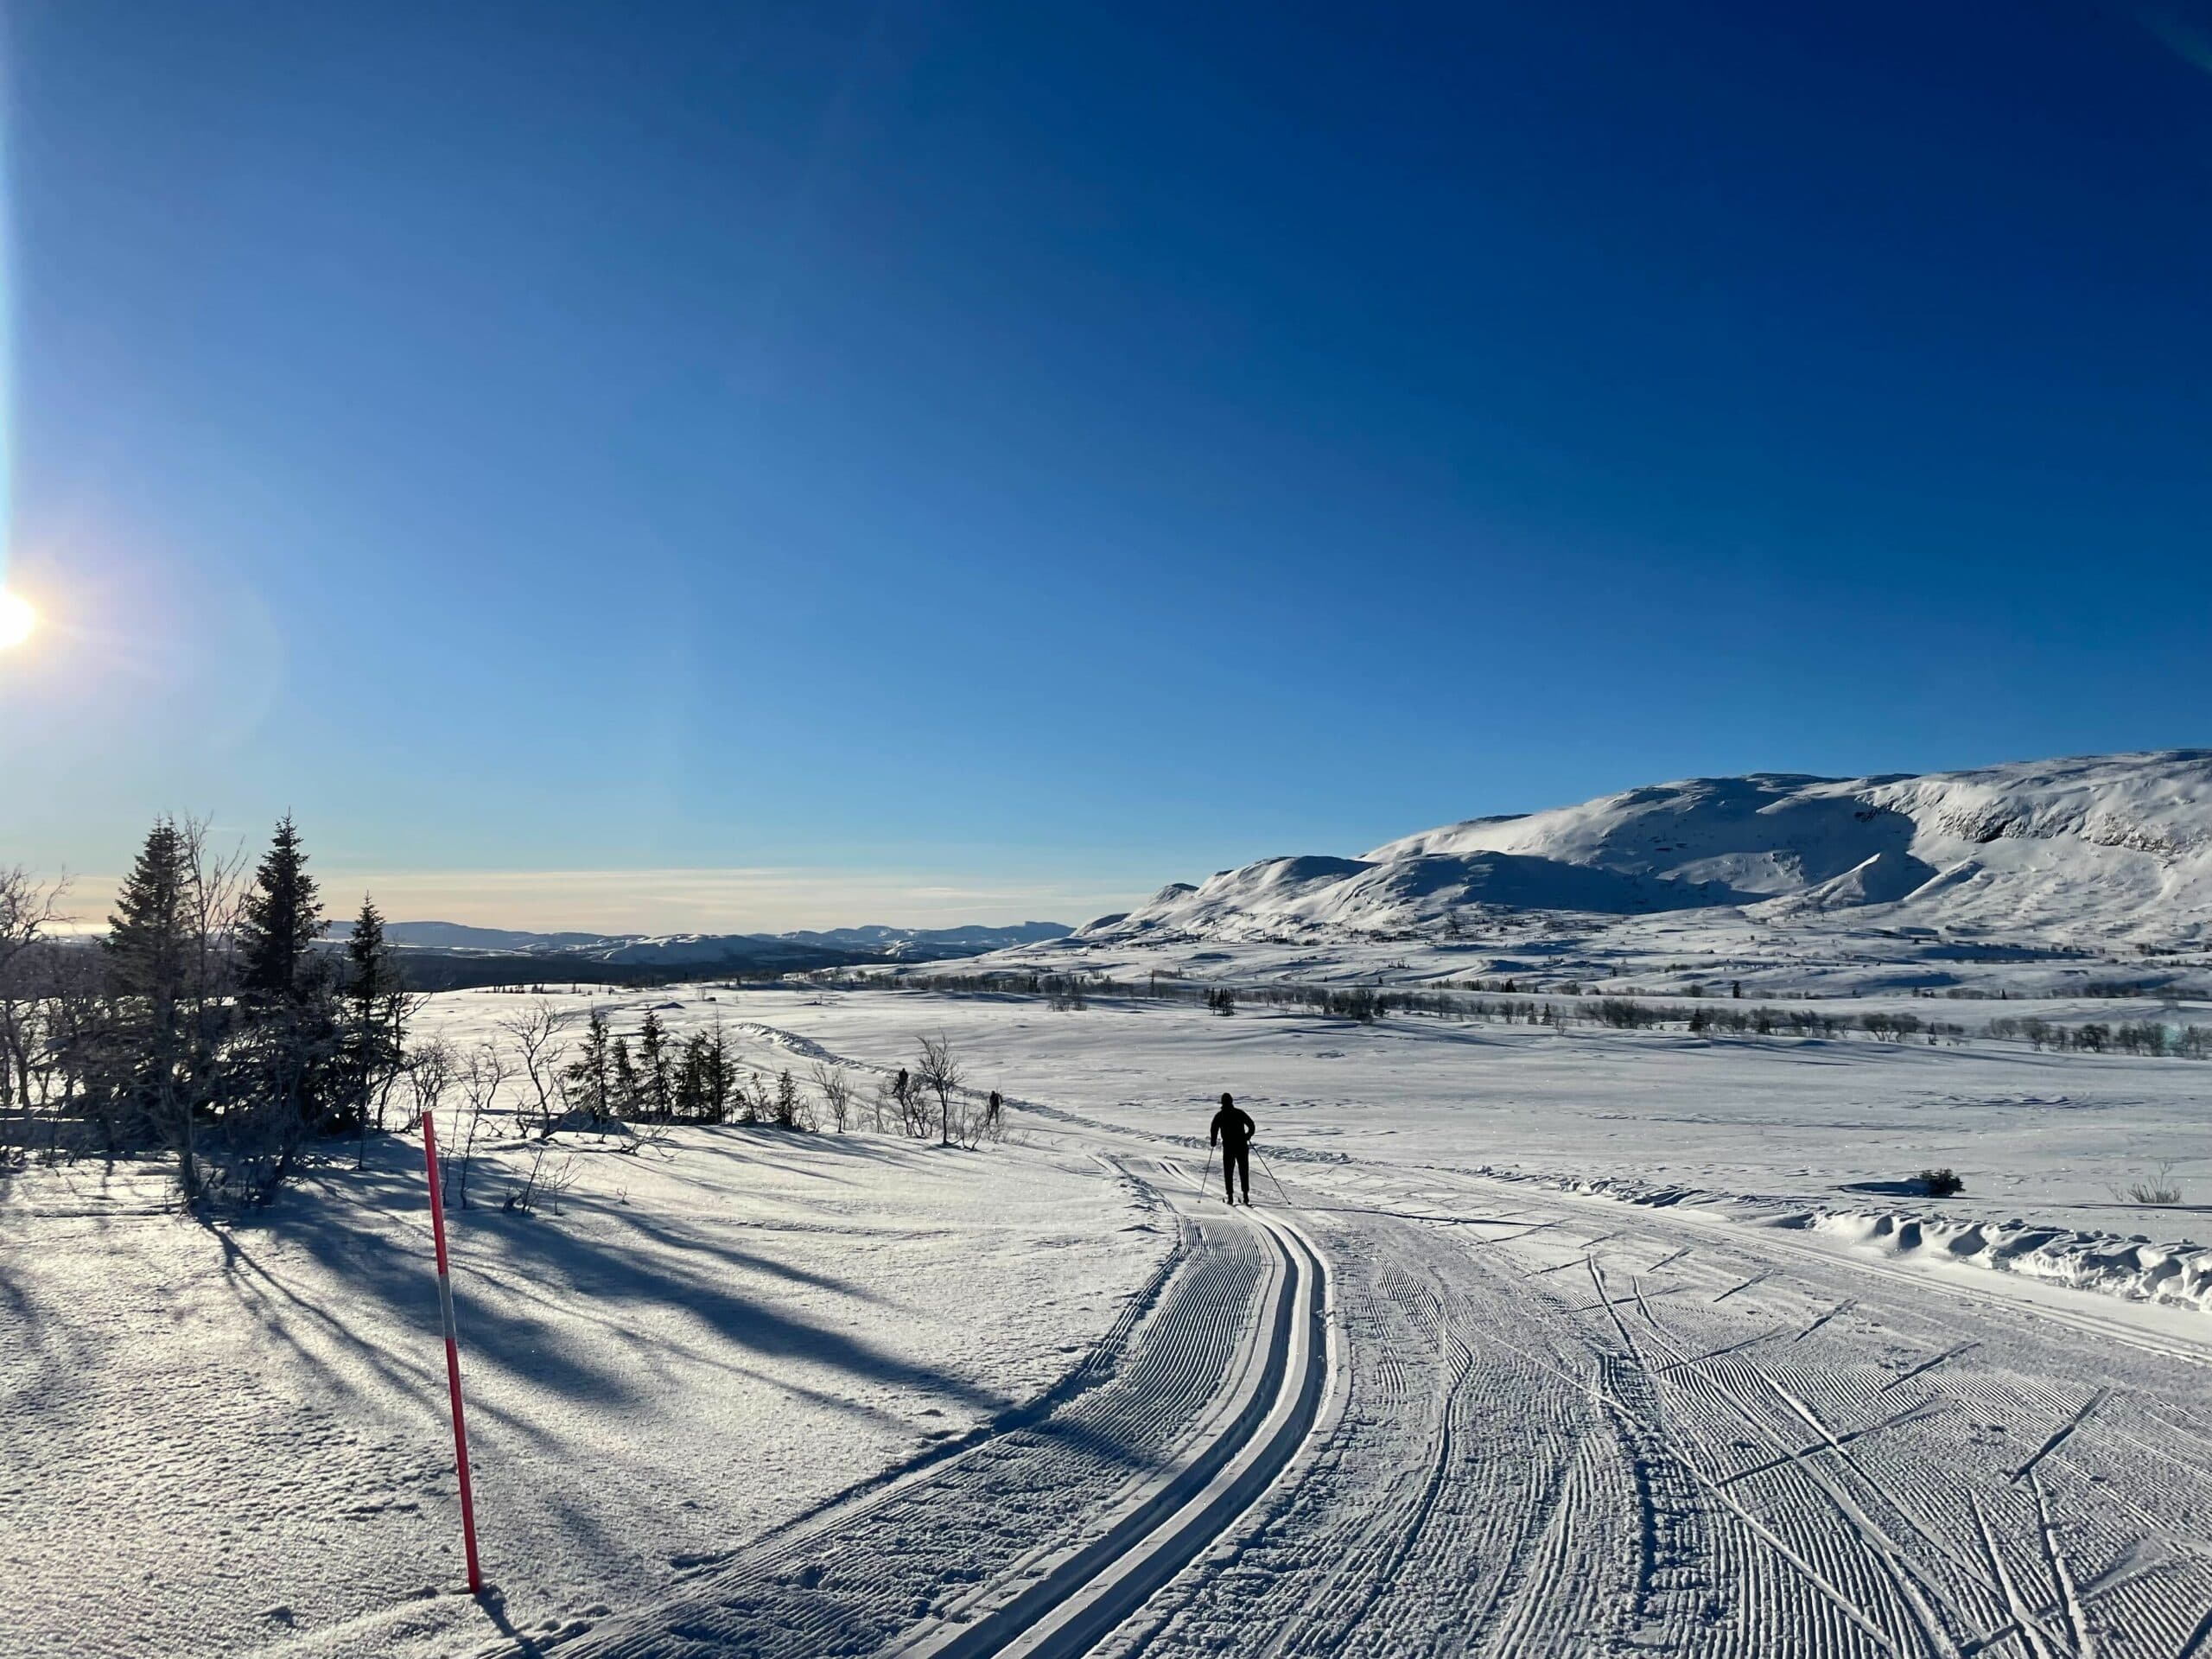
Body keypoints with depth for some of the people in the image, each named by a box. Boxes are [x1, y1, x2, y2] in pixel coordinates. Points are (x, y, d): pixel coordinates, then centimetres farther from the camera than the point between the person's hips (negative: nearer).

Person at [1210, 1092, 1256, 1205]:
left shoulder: (1219, 1116, -1)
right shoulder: (1240, 1113, 2)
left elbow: (1214, 1129, -10)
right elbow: (1252, 1126, 3)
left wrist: (1213, 1142, 6)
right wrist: (1247, 1137, 19)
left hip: (1228, 1147, -1)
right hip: (1242, 1146, 1)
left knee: (1228, 1172, 6)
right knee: (1244, 1171, 7)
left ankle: (1230, 1196, -2)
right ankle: (1246, 1195, -2)